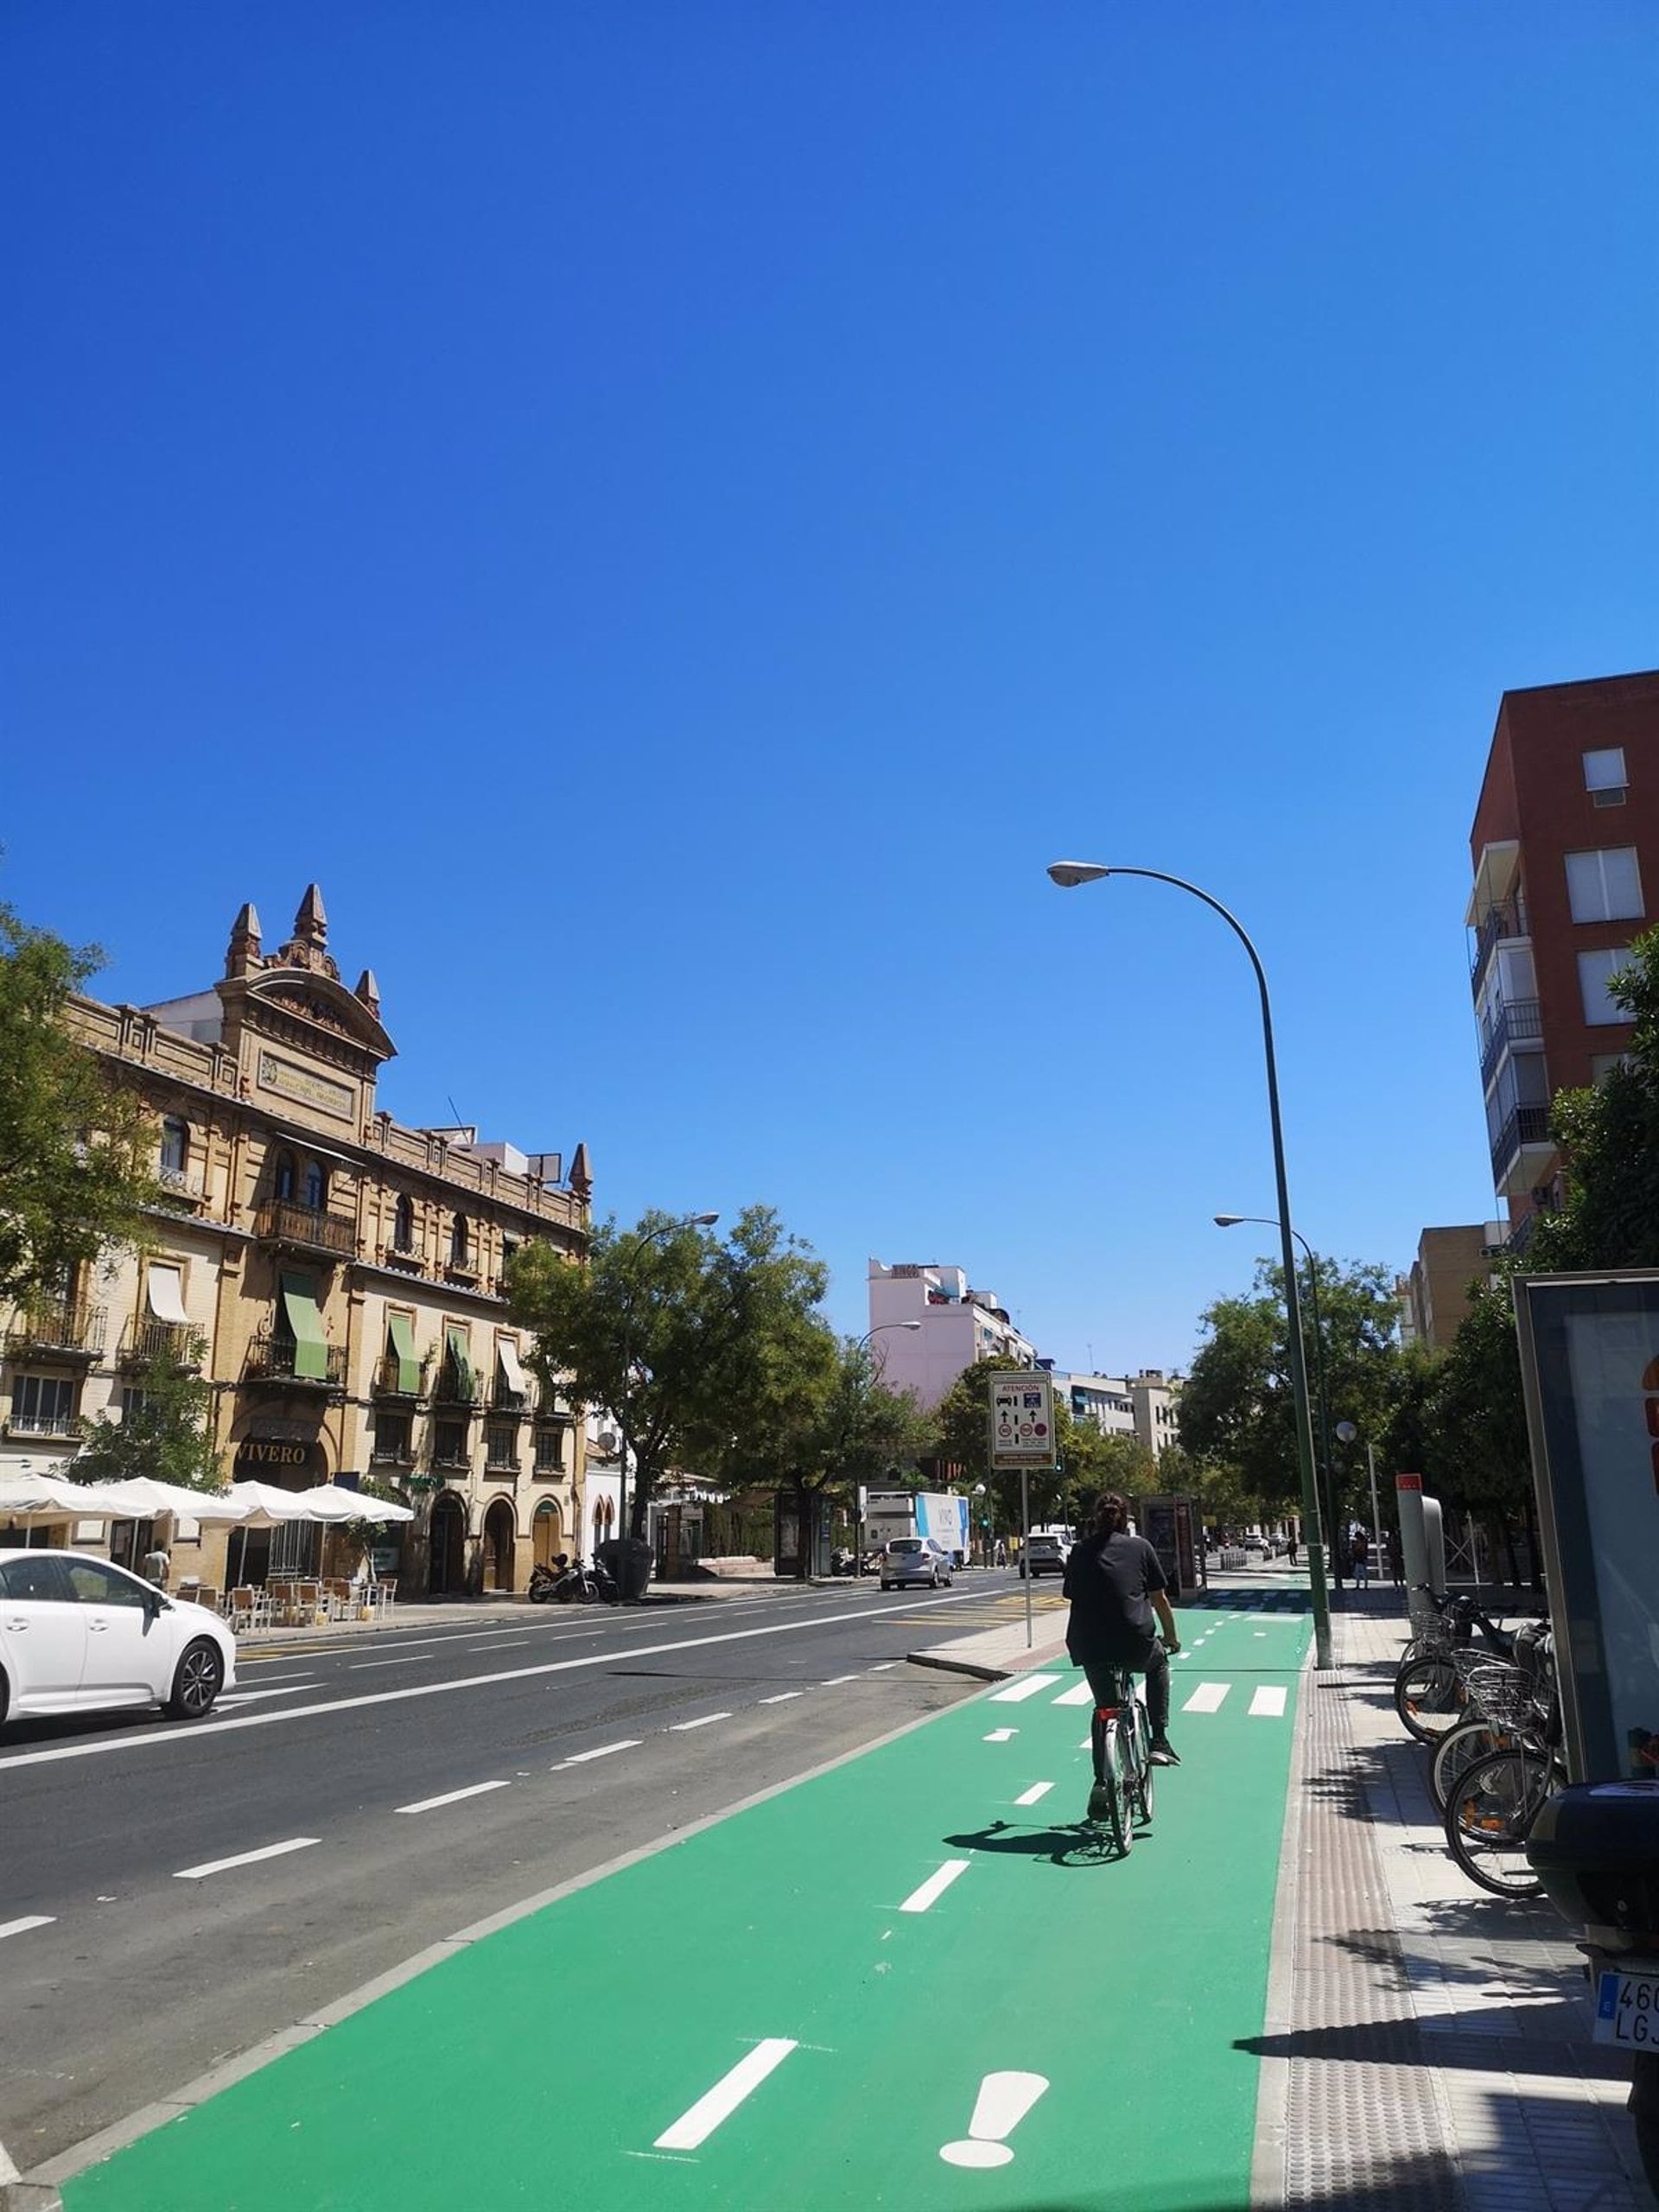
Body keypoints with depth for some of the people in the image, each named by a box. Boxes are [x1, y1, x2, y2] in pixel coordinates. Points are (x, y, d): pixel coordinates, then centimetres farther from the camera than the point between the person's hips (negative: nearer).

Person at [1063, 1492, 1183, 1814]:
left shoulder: (1080, 1552, 13)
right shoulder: (1140, 1547, 8)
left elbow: (1074, 1598, 14)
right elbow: (1159, 1600, 12)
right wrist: (1171, 1638, 27)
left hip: (1090, 1648, 2)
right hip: (1135, 1644, -2)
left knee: (1105, 1712, 21)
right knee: (1158, 1663, 32)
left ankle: (1103, 1783, 12)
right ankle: (1159, 1741, 21)